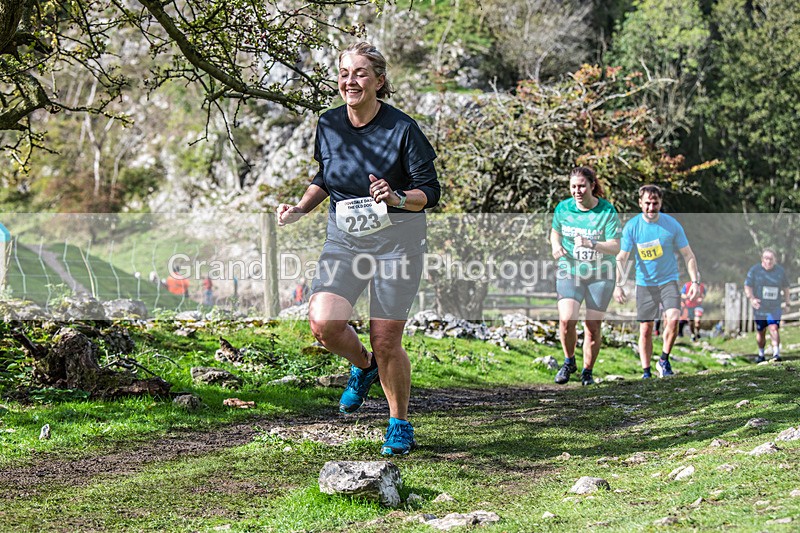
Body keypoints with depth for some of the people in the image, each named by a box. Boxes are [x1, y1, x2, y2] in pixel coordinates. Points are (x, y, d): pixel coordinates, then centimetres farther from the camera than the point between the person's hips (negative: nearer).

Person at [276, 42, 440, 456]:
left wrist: (397, 198, -30)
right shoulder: (328, 125, 0)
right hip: (344, 239, 4)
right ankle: (363, 366, 18)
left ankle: (400, 425, 20)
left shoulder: (402, 129, -13)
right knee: (323, 322, -16)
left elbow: (430, 192, -10)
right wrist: (300, 208, 1)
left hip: (396, 240, -4)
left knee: (386, 341, -3)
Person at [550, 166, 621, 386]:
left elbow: (615, 247, -17)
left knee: (593, 326, 1)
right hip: (569, 272, 1)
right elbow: (555, 232, 16)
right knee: (566, 319, -18)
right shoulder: (563, 208, -2)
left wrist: (591, 244, -33)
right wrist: (556, 245, -6)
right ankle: (569, 362, 7)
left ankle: (587, 371, 22)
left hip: (600, 275, -1)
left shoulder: (607, 211, -11)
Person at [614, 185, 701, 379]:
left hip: (668, 280, -1)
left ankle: (664, 360, -2)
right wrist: (618, 285, -14)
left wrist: (694, 281, -8)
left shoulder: (672, 225, -7)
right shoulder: (631, 226, -7)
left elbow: (688, 255, 0)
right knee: (645, 329, 1)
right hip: (644, 283, 1)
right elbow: (621, 257, -3)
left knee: (673, 319, -22)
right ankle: (646, 372, 13)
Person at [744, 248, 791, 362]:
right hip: (759, 307, 1)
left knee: (774, 328, -19)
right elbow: (747, 287, -4)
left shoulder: (780, 271, 2)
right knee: (760, 332, 9)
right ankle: (761, 354, 28)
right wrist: (752, 299, -21)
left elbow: (785, 287, 16)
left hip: (774, 308, 0)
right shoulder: (754, 270, -3)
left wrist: (787, 300, 14)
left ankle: (776, 353, -24)